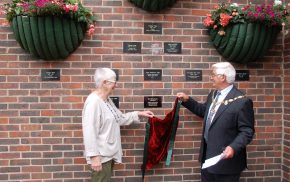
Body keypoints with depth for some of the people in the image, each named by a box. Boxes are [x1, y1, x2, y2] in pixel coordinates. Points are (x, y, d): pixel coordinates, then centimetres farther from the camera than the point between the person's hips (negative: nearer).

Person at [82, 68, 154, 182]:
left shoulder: (107, 100, 10)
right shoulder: (93, 101, -21)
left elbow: (119, 118, 19)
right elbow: (89, 131, -25)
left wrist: (138, 114, 13)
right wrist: (94, 156, -26)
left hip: (108, 153, 10)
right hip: (100, 155, -10)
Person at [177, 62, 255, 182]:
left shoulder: (242, 101, -18)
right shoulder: (213, 95, 8)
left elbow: (247, 131, -18)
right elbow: (204, 111, 24)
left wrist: (234, 147, -32)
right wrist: (187, 100, 14)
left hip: (226, 160, -8)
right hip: (207, 156, 8)